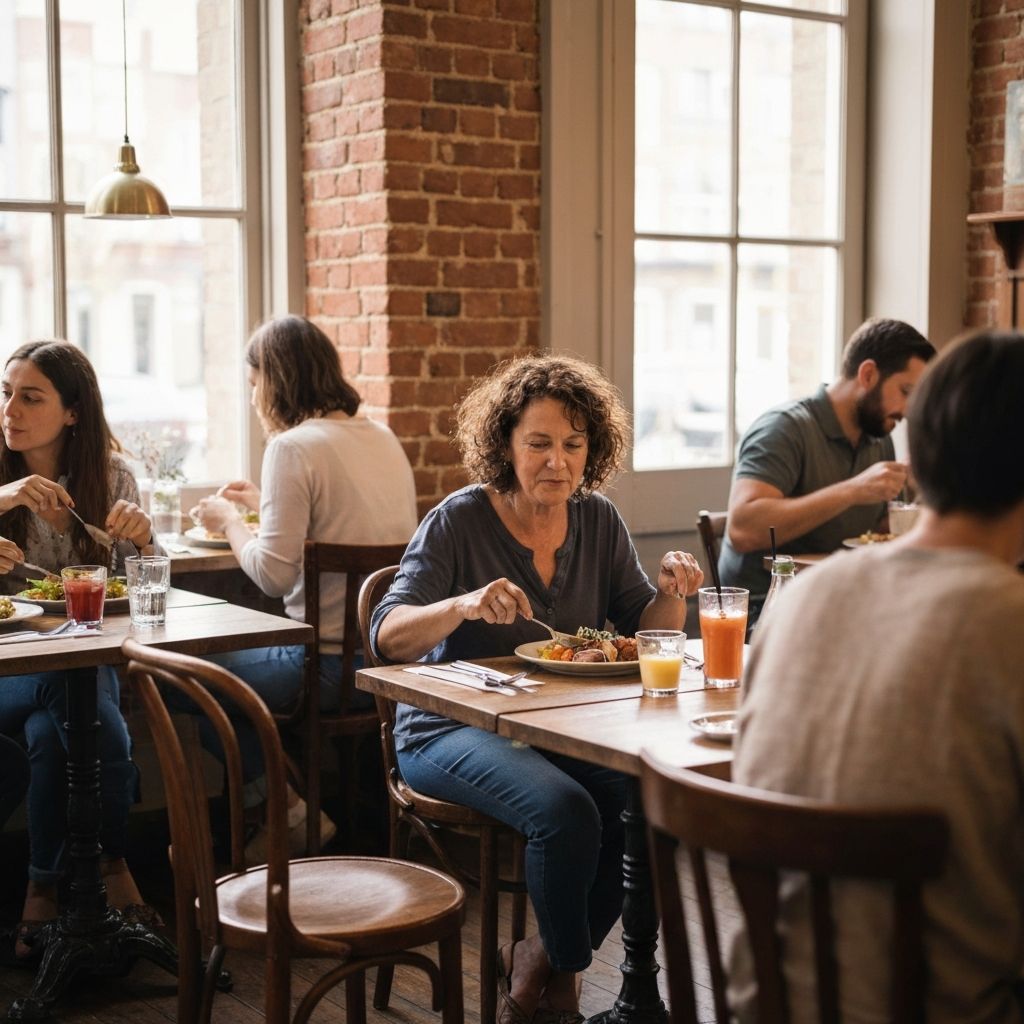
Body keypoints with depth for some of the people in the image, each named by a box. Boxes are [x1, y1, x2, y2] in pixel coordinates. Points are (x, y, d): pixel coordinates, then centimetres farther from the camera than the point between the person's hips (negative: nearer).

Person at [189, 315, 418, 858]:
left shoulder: (293, 446, -14)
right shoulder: (382, 438, 10)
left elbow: (273, 574, -16)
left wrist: (229, 521, 1)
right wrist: (265, 503, 27)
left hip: (332, 666, -9)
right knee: (236, 650, 27)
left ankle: (290, 813, 13)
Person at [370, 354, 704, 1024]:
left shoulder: (598, 520, 6)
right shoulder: (460, 521, -9)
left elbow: (647, 632, 8)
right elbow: (389, 637, -16)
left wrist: (671, 594, -15)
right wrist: (464, 605, -35)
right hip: (453, 733, -5)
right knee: (567, 812, -32)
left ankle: (537, 965, 0)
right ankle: (563, 969, 0)